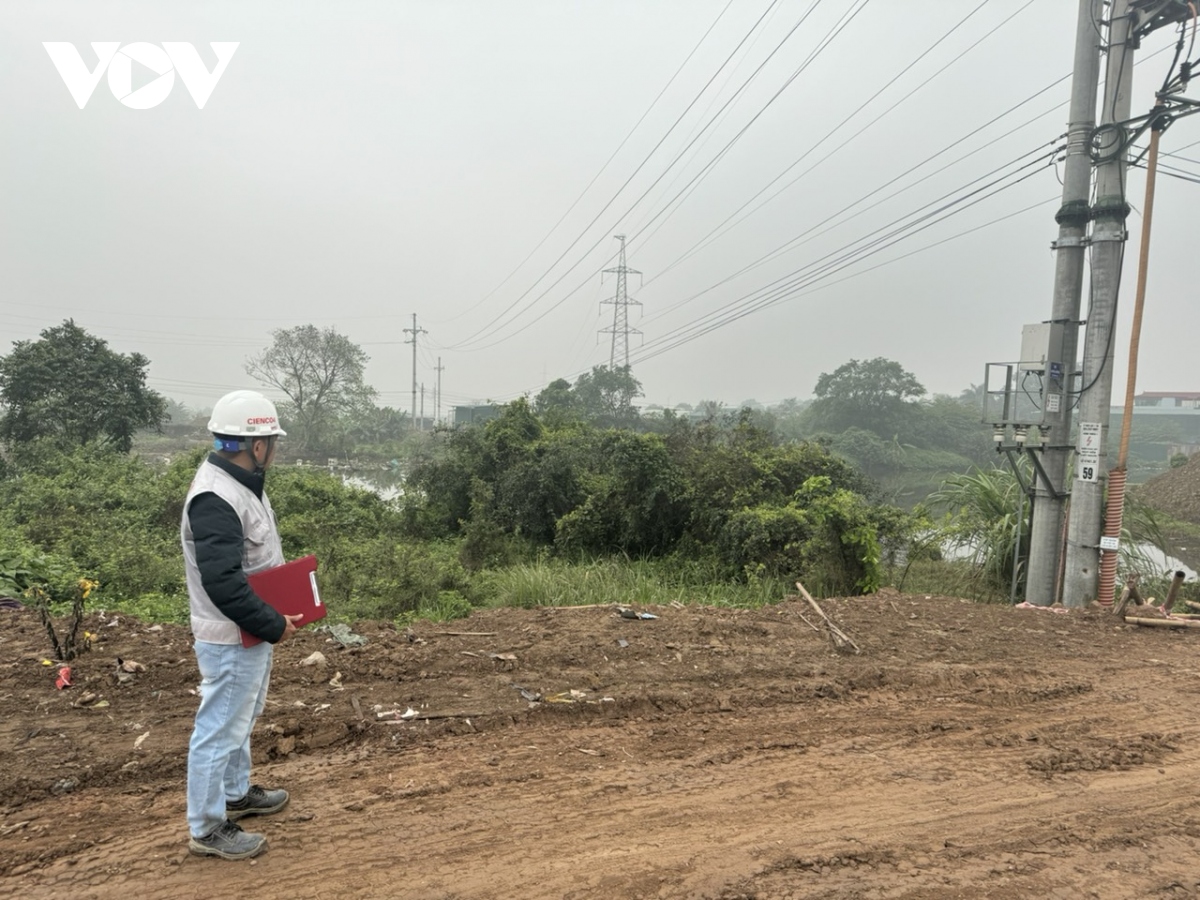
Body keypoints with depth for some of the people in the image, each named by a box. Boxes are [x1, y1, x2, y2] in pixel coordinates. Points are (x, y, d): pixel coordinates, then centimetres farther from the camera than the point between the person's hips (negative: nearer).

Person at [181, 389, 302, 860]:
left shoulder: (240, 482, 6)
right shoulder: (216, 498, -27)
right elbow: (222, 582, -31)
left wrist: (271, 619, 9)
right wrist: (273, 625, -22)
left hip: (250, 631, 11)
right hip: (232, 639, -11)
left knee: (240, 719, 25)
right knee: (220, 728, 5)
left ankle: (236, 794, 44)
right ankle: (207, 829, 21)